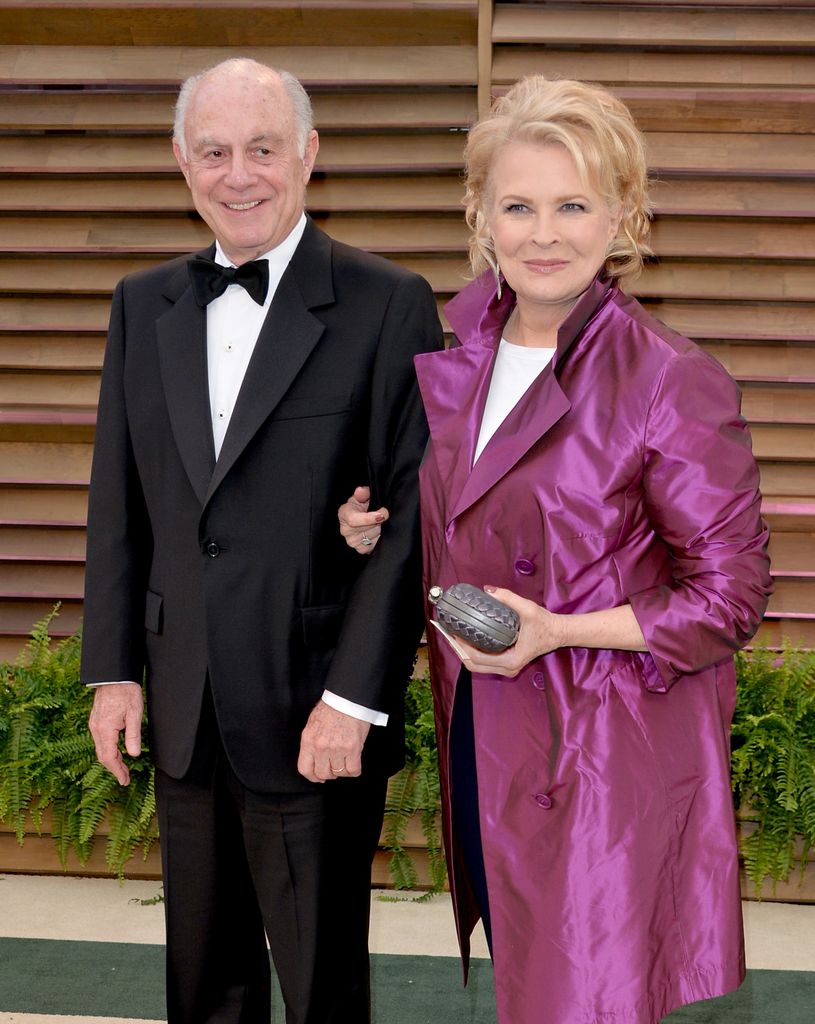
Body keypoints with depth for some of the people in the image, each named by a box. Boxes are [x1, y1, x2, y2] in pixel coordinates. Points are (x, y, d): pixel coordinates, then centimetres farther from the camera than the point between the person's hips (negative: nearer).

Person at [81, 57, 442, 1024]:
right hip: (183, 720, 5)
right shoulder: (143, 304, 8)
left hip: (315, 721, -4)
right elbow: (117, 500, 11)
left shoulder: (389, 305, -8)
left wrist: (355, 698, -15)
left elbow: (415, 510, -11)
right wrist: (112, 668, 5)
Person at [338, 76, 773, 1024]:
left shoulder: (676, 385, -18)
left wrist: (558, 631, -22)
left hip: (608, 757, -6)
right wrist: (377, 528, -1)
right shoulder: (456, 343, 2)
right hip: (481, 732, 6)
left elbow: (729, 598, -13)